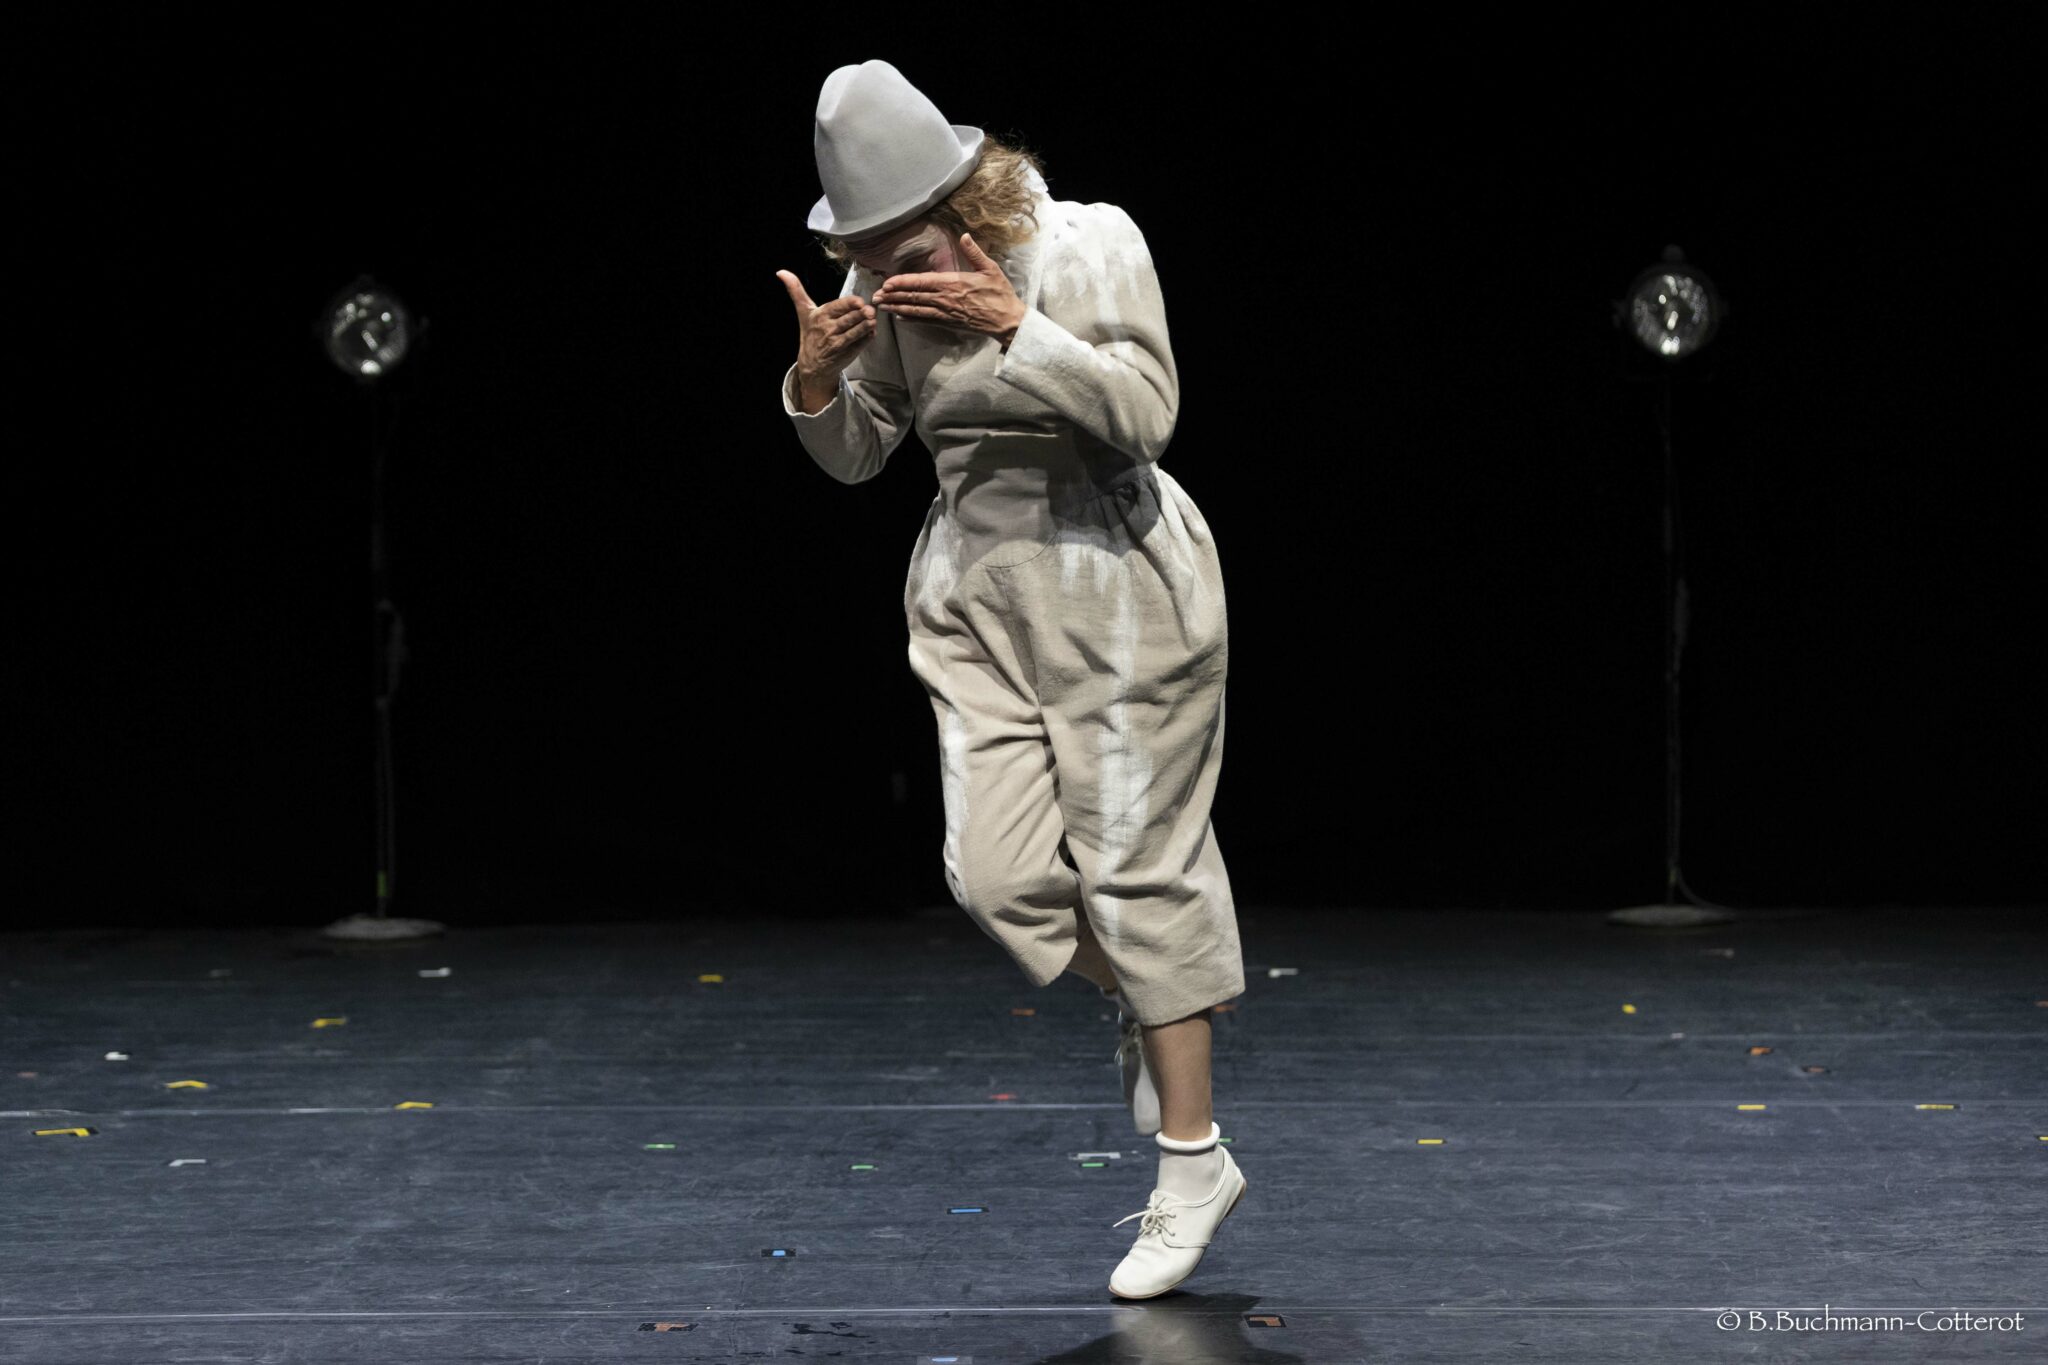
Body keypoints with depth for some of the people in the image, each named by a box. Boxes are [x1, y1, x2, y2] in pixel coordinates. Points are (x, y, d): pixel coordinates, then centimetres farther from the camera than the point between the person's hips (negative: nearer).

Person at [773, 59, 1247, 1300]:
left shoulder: (1089, 244, -15)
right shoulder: (886, 292, -1)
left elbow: (1147, 410, -21)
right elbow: (855, 455, 6)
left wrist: (1014, 325, -29)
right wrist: (817, 377, -15)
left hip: (1113, 581, -5)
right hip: (976, 591, 5)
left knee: (1133, 863, -2)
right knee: (999, 873, -4)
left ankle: (1195, 1161, 8)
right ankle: (1153, 1008, 28)